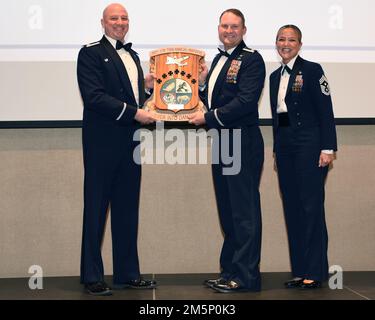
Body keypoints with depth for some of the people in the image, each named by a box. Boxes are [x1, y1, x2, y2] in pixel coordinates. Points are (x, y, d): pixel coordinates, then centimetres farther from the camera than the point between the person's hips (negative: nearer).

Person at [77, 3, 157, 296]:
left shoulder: (132, 56, 19)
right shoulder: (91, 53, -4)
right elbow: (93, 96, -16)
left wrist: (148, 86, 3)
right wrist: (134, 113, -18)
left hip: (129, 142, 7)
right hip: (102, 143, -7)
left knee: (127, 210, 10)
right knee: (96, 209, 0)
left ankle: (128, 273, 18)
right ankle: (92, 276, 7)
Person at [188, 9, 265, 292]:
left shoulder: (251, 59, -9)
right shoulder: (219, 59, 17)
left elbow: (245, 101, -19)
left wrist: (208, 118, -14)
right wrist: (201, 83, 2)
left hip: (243, 143, -9)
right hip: (222, 143, 9)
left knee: (244, 210, -4)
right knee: (228, 210, 14)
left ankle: (246, 276, 3)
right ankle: (230, 272, 23)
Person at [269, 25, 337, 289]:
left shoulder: (312, 70, -3)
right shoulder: (275, 76, 16)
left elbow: (326, 111, -8)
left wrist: (328, 148, -14)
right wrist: (277, 150, 15)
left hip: (308, 144, -7)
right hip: (284, 146, 7)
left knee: (311, 206, -6)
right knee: (292, 208, 7)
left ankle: (315, 272, 0)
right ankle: (300, 270, 13)